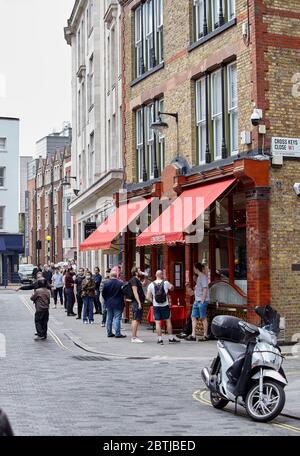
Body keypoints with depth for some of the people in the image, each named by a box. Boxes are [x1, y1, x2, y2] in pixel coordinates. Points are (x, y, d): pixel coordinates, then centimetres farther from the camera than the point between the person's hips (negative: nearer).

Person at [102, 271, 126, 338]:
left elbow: (103, 294, 3)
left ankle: (109, 333, 18)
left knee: (109, 318, 13)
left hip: (109, 303, 4)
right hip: (118, 304, -4)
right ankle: (117, 334, -6)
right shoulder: (120, 283, -12)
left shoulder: (106, 283, -3)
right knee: (117, 318, -3)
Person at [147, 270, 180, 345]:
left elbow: (148, 297, -3)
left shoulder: (151, 285, -3)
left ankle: (160, 339, 3)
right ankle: (171, 338, 14)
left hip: (156, 306, 0)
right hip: (165, 305, 0)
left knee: (157, 322, 3)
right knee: (168, 321, 9)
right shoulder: (166, 283, -6)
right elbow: (172, 288, 11)